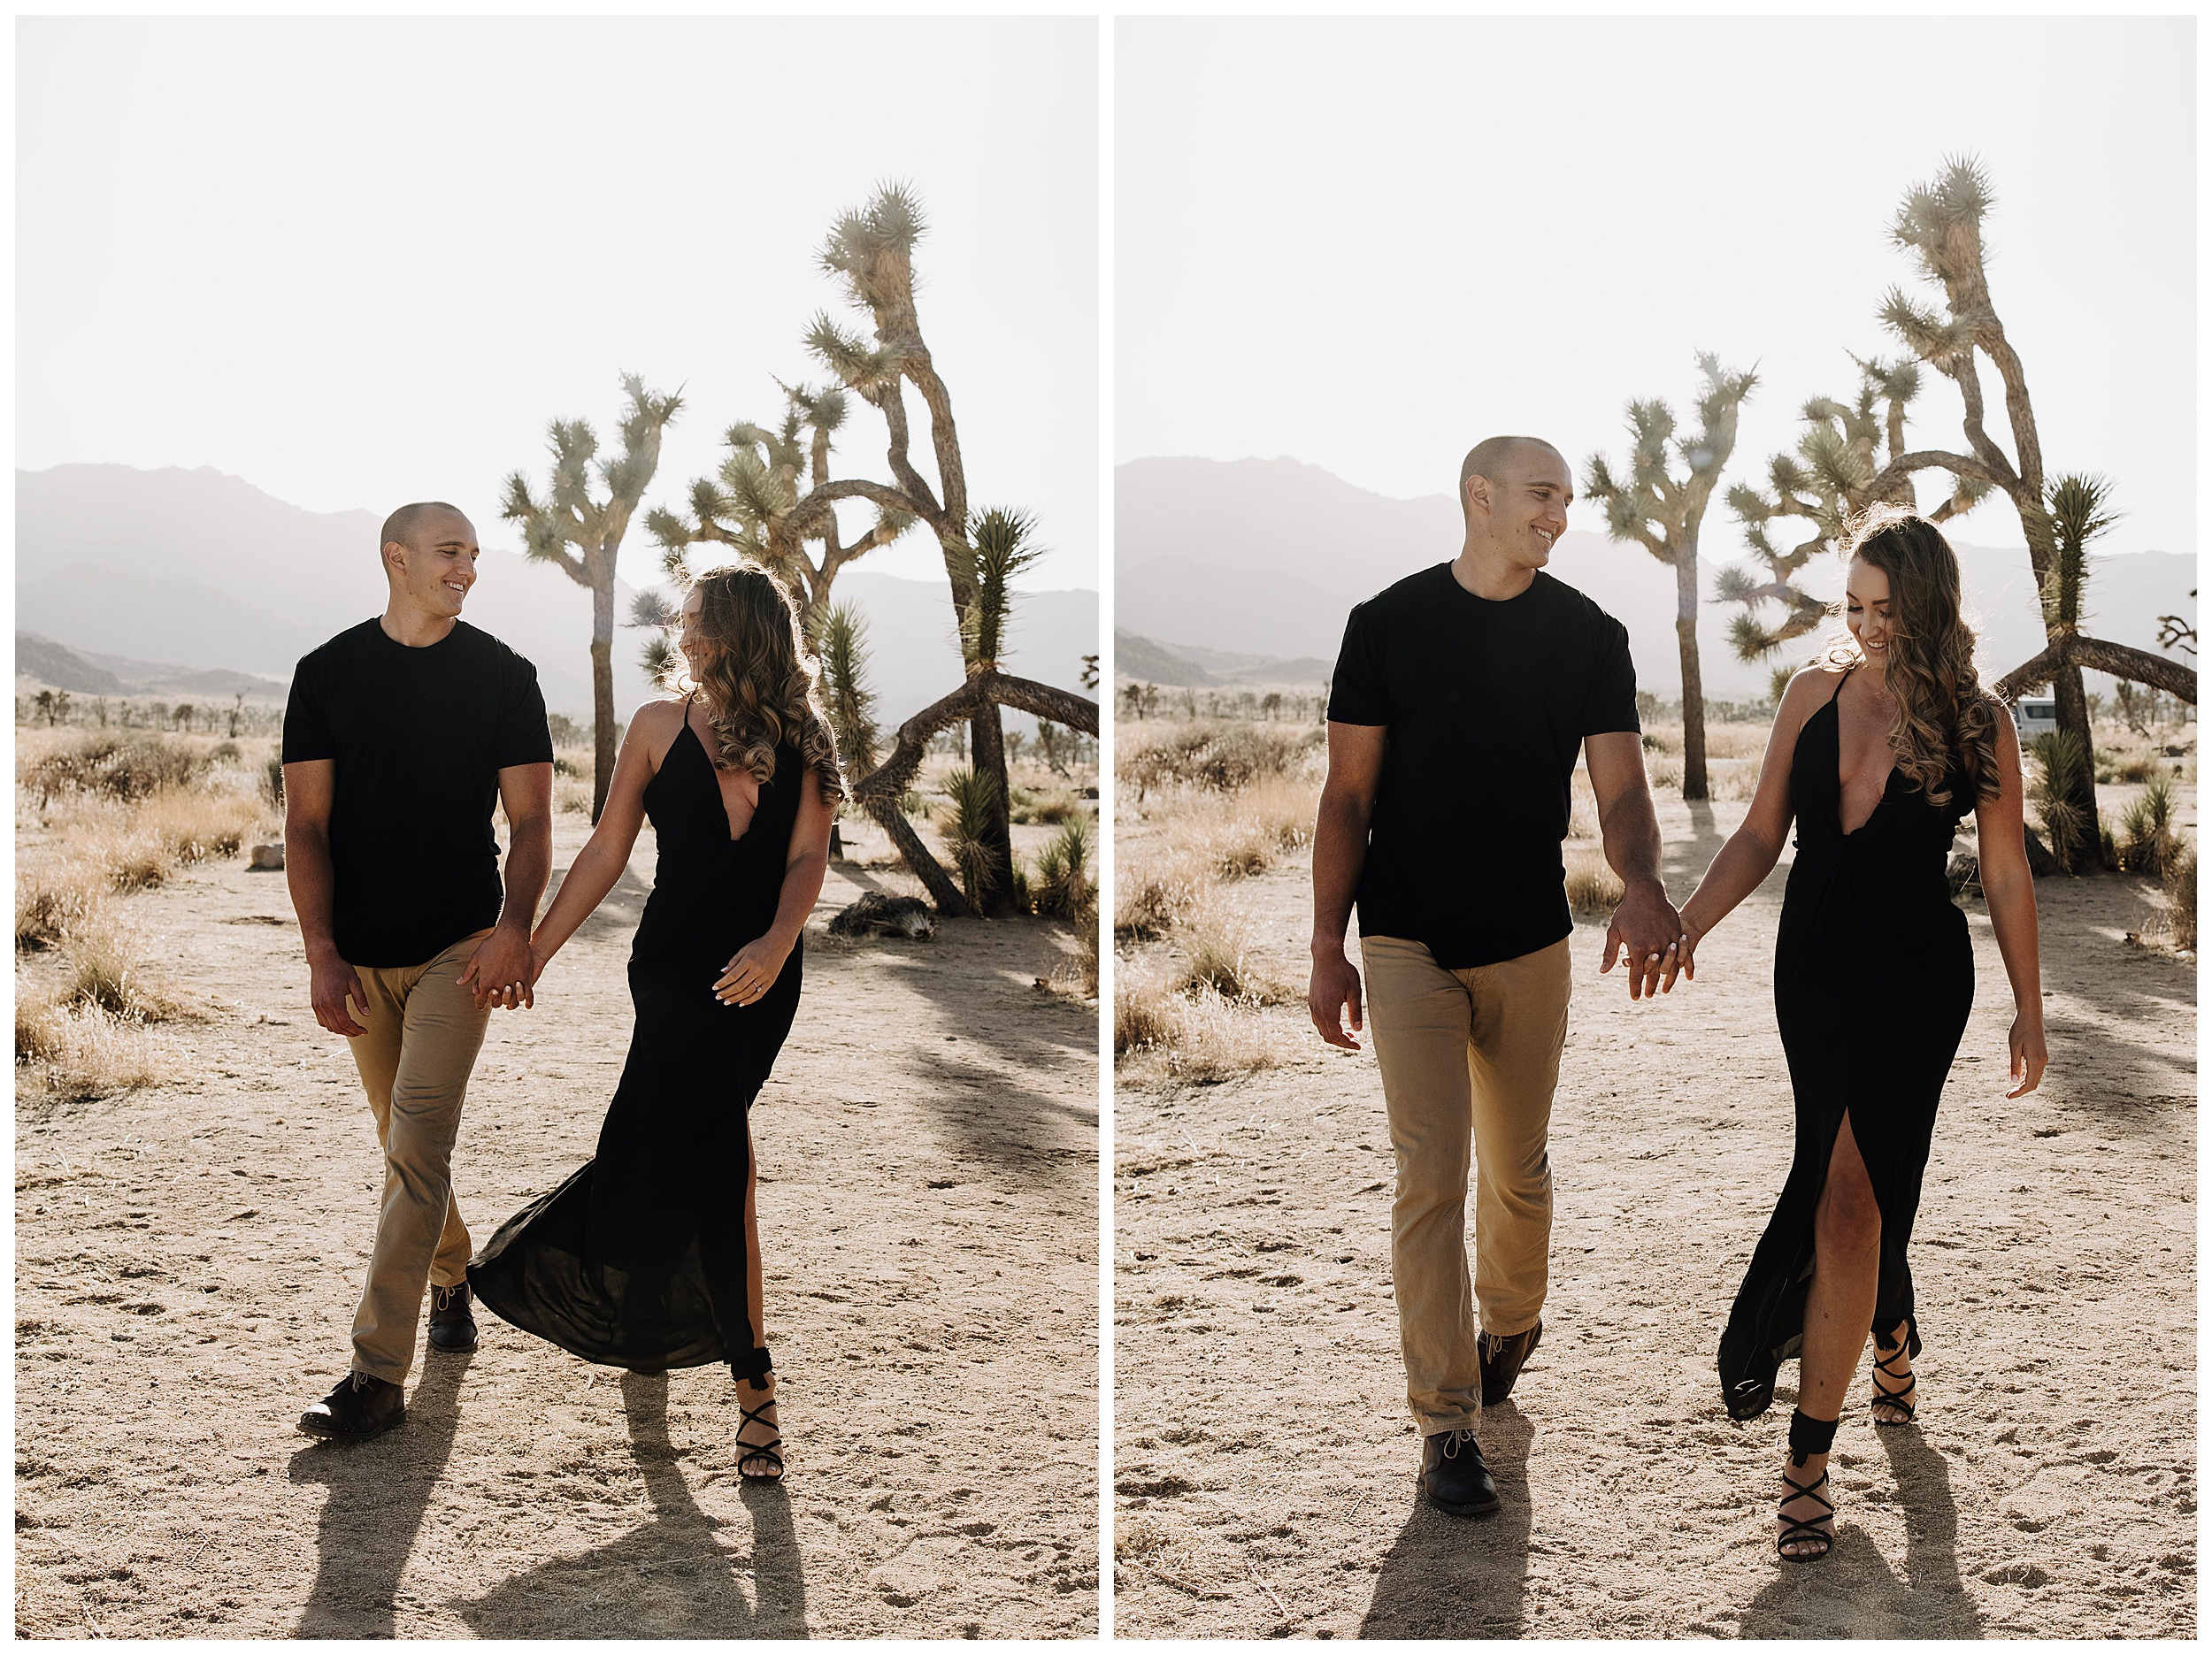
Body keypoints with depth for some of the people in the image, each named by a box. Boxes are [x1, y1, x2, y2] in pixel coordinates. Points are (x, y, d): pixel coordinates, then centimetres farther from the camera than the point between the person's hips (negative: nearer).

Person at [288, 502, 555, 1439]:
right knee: (406, 1144, 14)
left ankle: (378, 1374, -13)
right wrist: (321, 954, -8)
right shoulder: (328, 673, 3)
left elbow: (531, 819, -3)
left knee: (418, 1142, -13)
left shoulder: (501, 676, 0)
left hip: (461, 947, -3)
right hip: (362, 955, 3)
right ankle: (451, 1281, 39)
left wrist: (515, 925, -20)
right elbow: (306, 823, 2)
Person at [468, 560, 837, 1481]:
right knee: (717, 1158, -12)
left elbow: (808, 857, -3)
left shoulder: (797, 740, 4)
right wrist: (533, 952, 5)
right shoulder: (660, 726, 5)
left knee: (694, 1145, 1)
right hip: (675, 965, -1)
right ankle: (753, 1381, 0)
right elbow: (607, 851, 8)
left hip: (762, 978, 1)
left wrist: (777, 942, -22)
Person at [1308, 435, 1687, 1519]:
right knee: (1430, 1180, -5)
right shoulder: (1389, 624, -4)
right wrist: (1328, 948, -5)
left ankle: (1510, 1328, 42)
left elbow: (1620, 786, -10)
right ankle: (1446, 1427, 0)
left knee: (1518, 1167, 15)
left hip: (1532, 945, 2)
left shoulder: (1588, 636, 0)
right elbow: (1347, 796, -1)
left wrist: (1640, 884, -31)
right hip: (1409, 949, -2)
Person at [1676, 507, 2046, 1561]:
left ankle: (1811, 1456, -7)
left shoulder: (1975, 723, -6)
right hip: (1813, 966, 4)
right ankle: (1893, 1340, 46)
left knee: (1848, 1197, -12)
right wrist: (1687, 923, -8)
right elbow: (1760, 835, 6)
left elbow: (2006, 877, 0)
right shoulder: (1814, 693, 2)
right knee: (1861, 1193, 17)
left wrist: (2027, 1011, 3)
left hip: (1914, 978, -4)